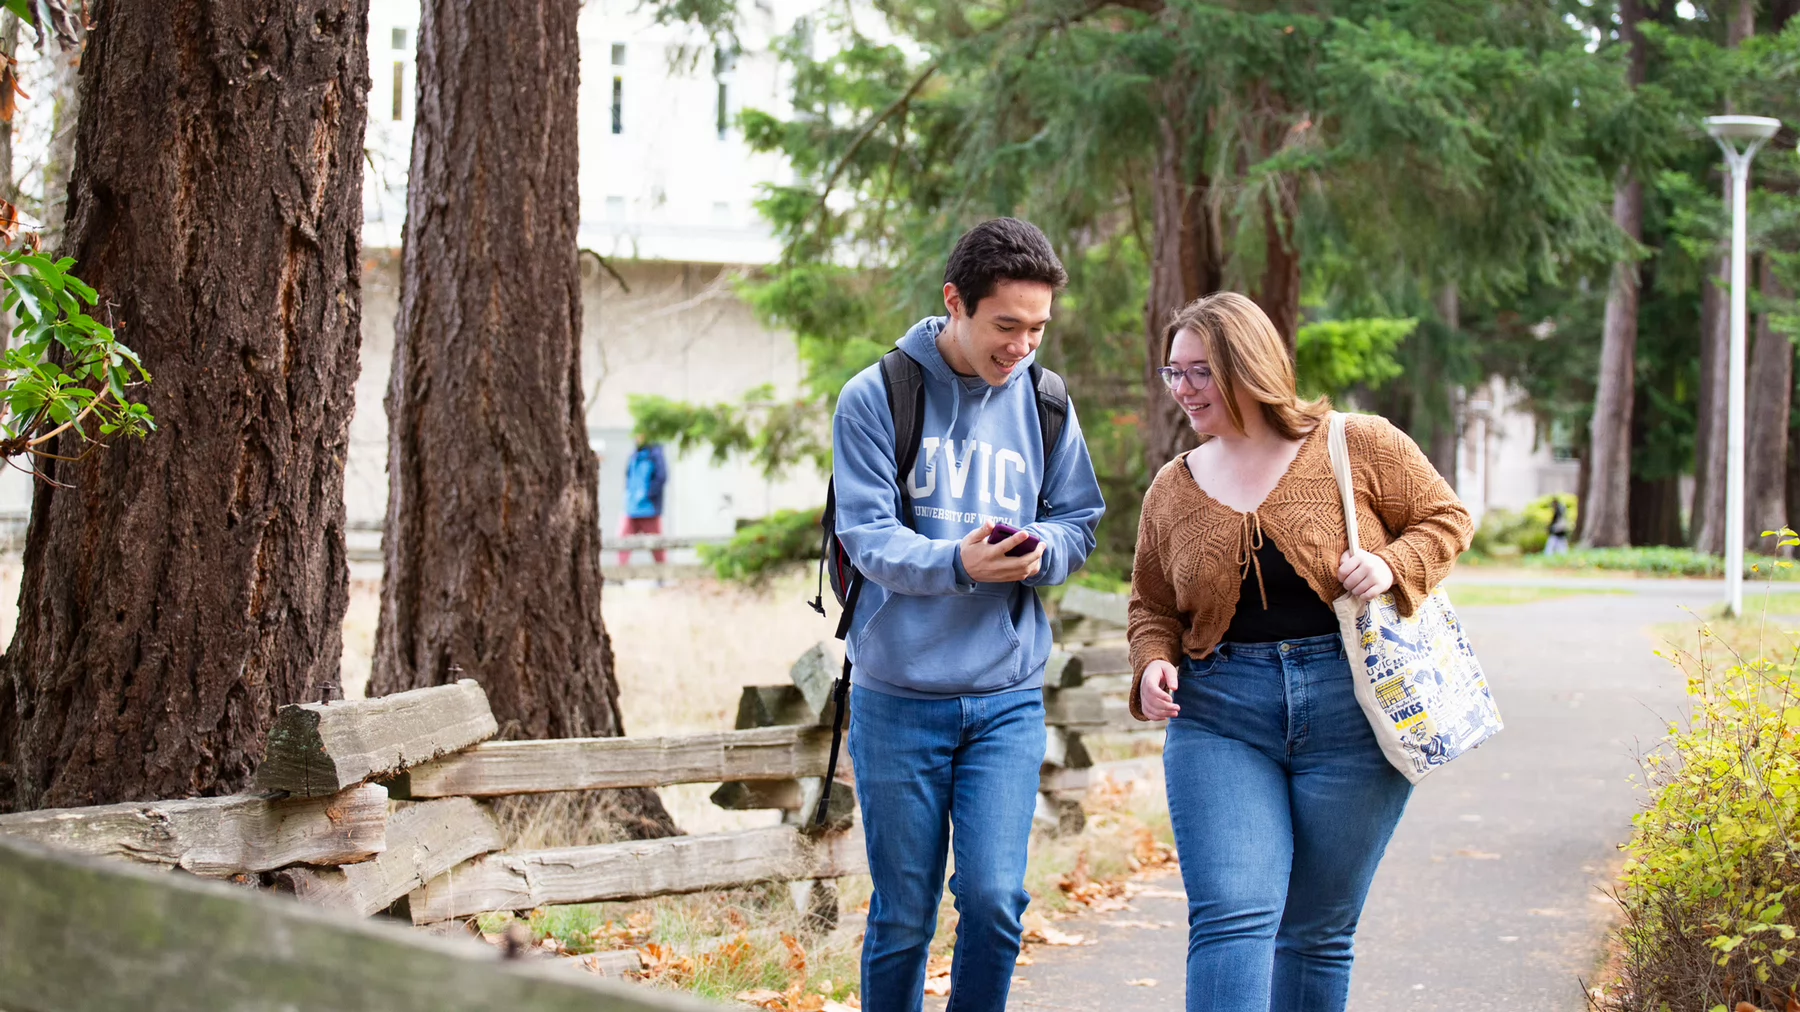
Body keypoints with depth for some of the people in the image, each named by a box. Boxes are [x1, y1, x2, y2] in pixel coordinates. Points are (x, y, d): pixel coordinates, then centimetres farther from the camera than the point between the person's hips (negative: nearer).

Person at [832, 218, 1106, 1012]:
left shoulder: (1042, 404, 5)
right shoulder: (876, 397, -5)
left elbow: (1079, 523, 8)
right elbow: (867, 535, -11)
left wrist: (1040, 551, -16)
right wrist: (956, 564, -30)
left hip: (1009, 694, 2)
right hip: (898, 697, -2)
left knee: (995, 896, -8)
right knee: (904, 915, 6)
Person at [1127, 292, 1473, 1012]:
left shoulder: (1357, 446, 1)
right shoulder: (1172, 490, 10)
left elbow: (1446, 518, 8)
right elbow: (1152, 605, 19)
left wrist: (1391, 567, -11)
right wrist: (1154, 663, -2)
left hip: (1351, 713, -1)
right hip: (1221, 719, 2)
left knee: (1318, 932, 6)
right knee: (1232, 917, -14)